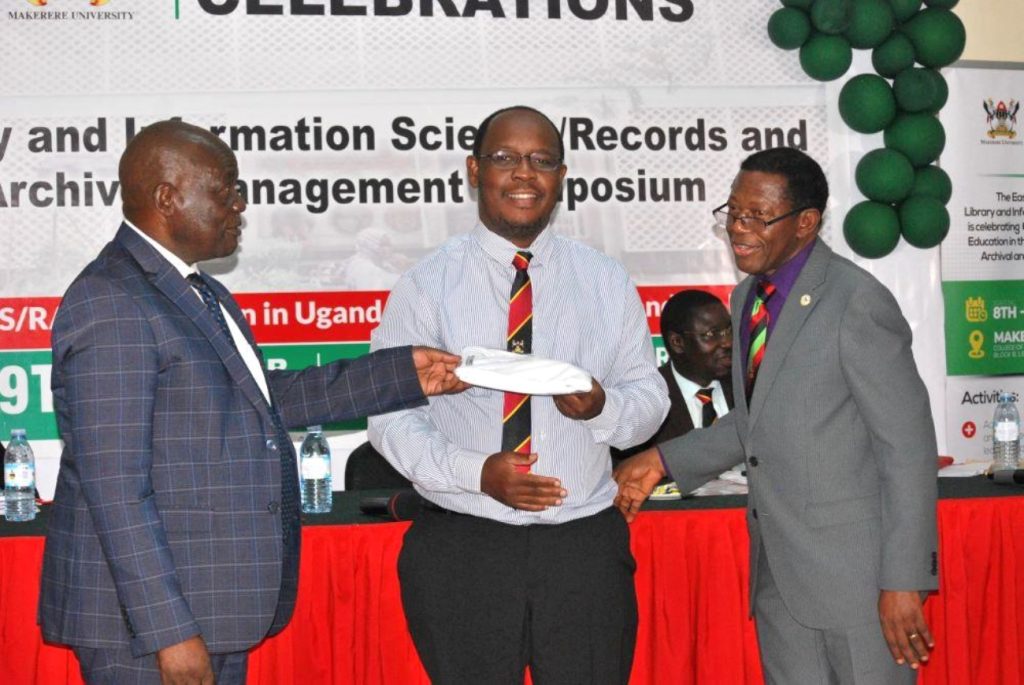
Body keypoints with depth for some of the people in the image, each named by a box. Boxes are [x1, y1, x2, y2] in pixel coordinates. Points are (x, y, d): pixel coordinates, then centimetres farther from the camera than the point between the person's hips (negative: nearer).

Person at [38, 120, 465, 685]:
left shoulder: (199, 294, 15)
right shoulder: (111, 304, -17)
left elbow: (263, 399, 23)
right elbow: (114, 488, -21)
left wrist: (402, 375, 18)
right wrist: (169, 631, -23)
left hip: (213, 610, 10)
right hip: (144, 621, -9)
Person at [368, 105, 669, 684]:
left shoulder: (607, 282, 8)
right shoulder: (427, 286, 0)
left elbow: (650, 398, 8)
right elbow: (390, 415, -2)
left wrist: (602, 408, -14)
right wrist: (477, 472, -17)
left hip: (584, 548, 2)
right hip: (463, 550, -2)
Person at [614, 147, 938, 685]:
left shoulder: (857, 303, -15)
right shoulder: (747, 298, 10)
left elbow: (909, 447, -16)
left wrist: (904, 581, -18)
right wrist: (662, 460, 12)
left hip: (852, 567, -8)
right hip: (778, 569, 8)